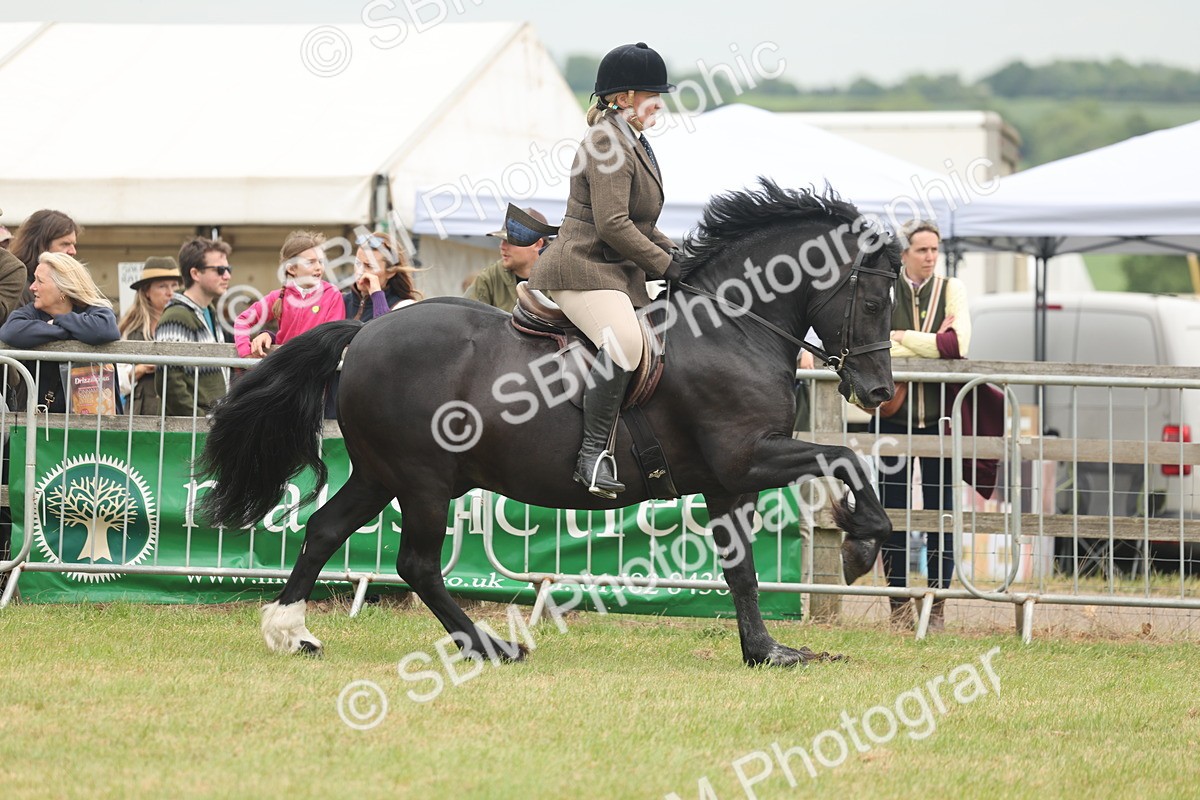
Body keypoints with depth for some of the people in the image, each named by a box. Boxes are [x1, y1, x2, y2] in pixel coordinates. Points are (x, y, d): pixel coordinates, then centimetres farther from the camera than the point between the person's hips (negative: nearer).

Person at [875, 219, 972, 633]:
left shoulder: (950, 289, 6)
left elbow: (959, 342, -10)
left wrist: (903, 339, -9)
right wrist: (933, 344, -11)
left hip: (938, 412, 0)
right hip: (894, 412, 0)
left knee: (941, 511, 0)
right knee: (894, 509, 1)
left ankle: (937, 606, 4)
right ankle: (899, 607, 6)